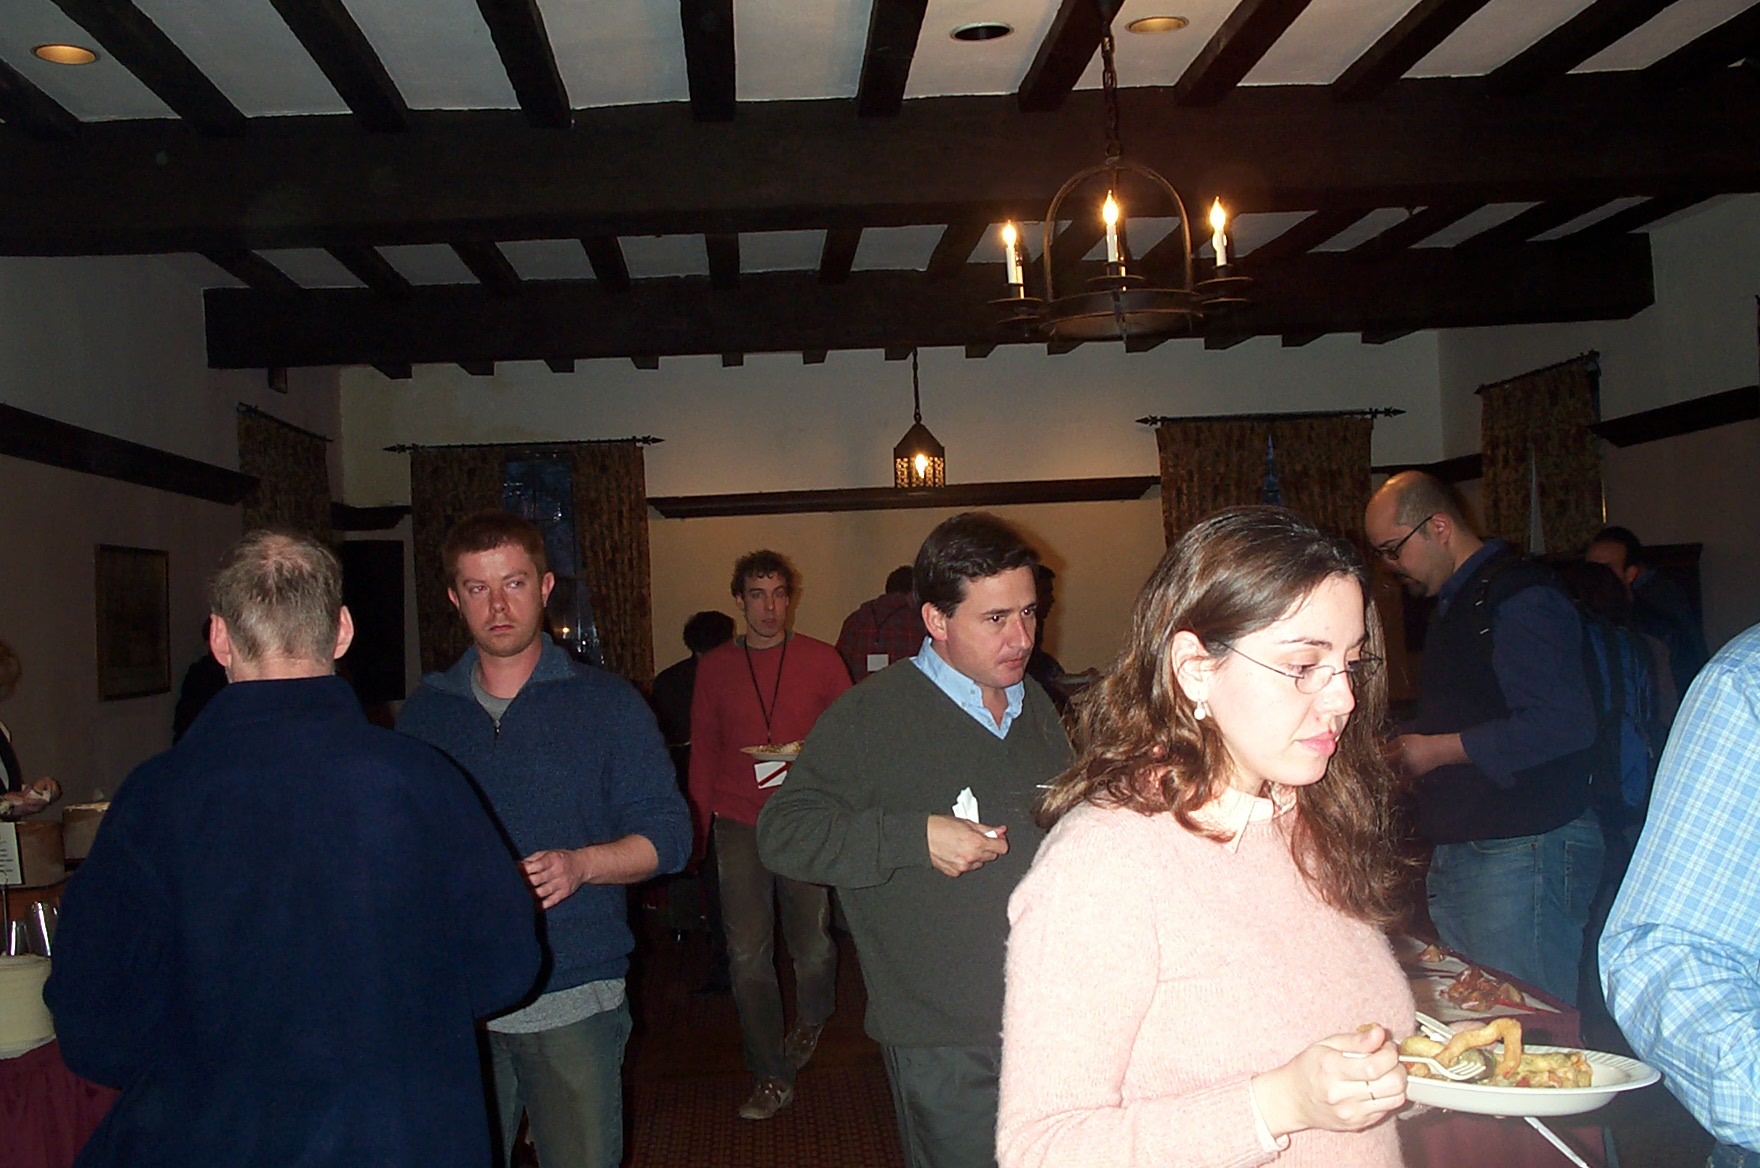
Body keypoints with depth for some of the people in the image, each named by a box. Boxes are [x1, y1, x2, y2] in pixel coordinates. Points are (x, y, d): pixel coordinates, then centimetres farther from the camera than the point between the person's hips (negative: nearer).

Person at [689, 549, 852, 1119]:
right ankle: (772, 1077, 10)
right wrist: (697, 827, 8)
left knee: (812, 944, 5)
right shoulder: (714, 668, 8)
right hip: (738, 824, 1)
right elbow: (703, 751, 13)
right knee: (747, 954, -2)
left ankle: (810, 1020, 38)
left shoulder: (821, 660, 3)